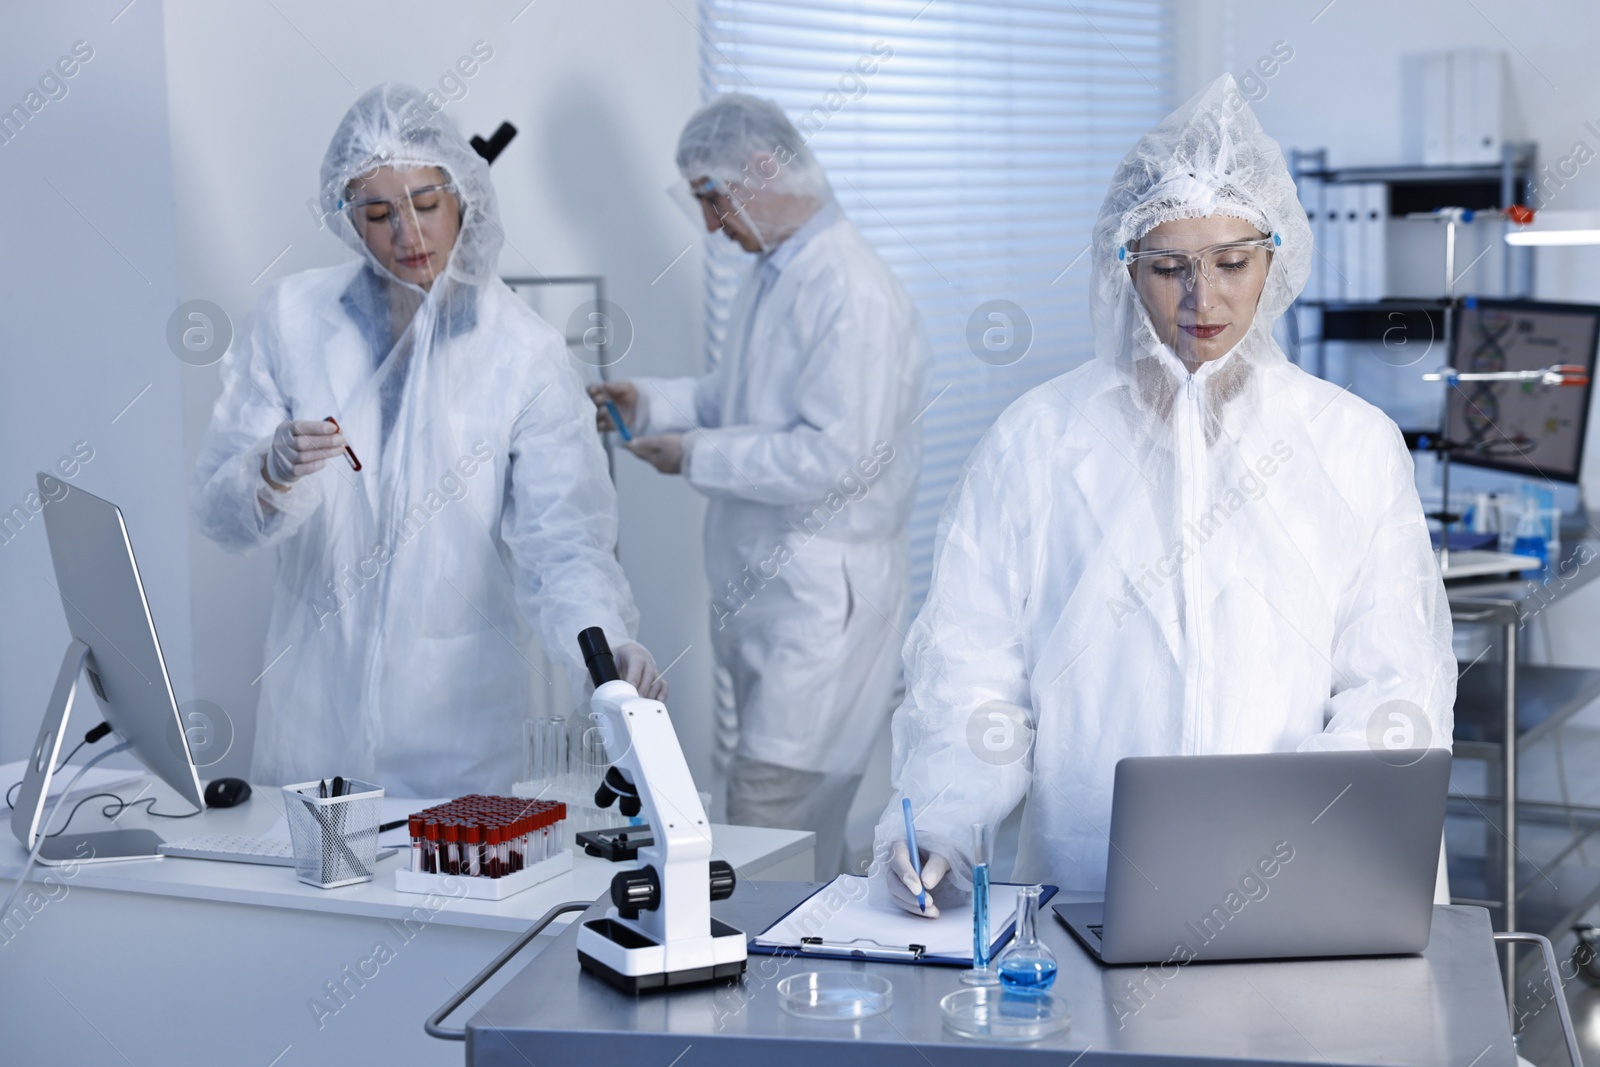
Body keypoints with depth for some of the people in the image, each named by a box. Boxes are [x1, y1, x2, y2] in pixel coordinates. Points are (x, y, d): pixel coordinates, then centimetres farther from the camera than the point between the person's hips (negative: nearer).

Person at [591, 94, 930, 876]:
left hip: (823, 591, -10)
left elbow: (838, 457, -25)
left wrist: (698, 456, -16)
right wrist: (651, 404, 10)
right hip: (760, 580, 10)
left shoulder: (852, 293, -19)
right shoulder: (771, 272, 13)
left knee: (770, 813, -9)